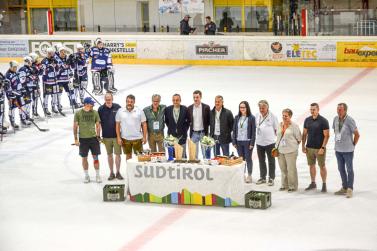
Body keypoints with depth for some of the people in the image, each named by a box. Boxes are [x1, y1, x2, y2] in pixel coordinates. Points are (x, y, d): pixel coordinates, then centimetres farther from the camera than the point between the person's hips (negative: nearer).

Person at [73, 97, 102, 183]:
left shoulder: (95, 112, 3)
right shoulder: (78, 113, -3)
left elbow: (98, 125, 9)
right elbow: (75, 126, 0)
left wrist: (98, 136, 0)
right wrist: (76, 139, -3)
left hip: (93, 137, 1)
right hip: (83, 139, -1)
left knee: (95, 157, 2)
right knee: (84, 158, 6)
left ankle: (97, 175, 12)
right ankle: (86, 176, 18)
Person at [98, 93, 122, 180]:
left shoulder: (117, 107, -2)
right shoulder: (101, 109, -1)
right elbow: (99, 123, 5)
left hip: (116, 135, -1)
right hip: (106, 136, 1)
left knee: (118, 154, 0)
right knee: (109, 155, 9)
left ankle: (118, 172, 11)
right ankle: (111, 173, 17)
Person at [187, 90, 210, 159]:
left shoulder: (206, 107, -3)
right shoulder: (190, 108, 5)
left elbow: (209, 121, 1)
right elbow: (188, 120, 13)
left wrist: (207, 132, -3)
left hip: (203, 133, -2)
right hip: (194, 133, 2)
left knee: (205, 153, 1)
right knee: (194, 154, 5)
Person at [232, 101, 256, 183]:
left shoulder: (251, 118, -5)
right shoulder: (237, 117, 7)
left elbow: (253, 131, -6)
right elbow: (234, 130, 9)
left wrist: (252, 143, -11)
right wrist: (234, 142, 3)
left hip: (247, 142, -4)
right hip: (239, 142, 4)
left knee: (248, 158, 2)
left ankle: (249, 176, 10)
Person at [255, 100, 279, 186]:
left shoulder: (272, 116, -8)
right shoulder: (257, 116, 3)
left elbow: (276, 129, -2)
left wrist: (278, 139, -3)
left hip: (270, 142, -4)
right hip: (259, 142, 4)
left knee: (271, 161, 5)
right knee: (261, 161, 13)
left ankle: (271, 178, 12)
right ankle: (263, 177, 24)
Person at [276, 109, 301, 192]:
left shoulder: (294, 126, -7)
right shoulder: (280, 125, 11)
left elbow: (299, 138, -4)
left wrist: (293, 146, 0)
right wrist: (277, 147, 12)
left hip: (290, 151, -6)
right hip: (280, 150, 6)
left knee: (291, 169, -3)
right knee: (283, 168, 11)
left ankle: (293, 186, 5)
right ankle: (284, 185, 22)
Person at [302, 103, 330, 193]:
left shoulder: (323, 121, -9)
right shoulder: (307, 120, 6)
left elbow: (326, 136, -10)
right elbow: (304, 134, 12)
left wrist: (323, 148, -16)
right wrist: (303, 146, 6)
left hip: (319, 148, -5)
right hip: (309, 148, 5)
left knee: (322, 166, 2)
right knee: (311, 165, 12)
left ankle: (324, 185, 10)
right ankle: (313, 183, 23)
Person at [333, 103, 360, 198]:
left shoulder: (350, 120, -18)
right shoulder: (336, 119, 0)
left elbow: (357, 134, -11)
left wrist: (353, 145, -1)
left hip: (348, 150, -6)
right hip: (338, 149, 6)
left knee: (349, 170, 3)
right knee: (341, 169, 15)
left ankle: (350, 189, 11)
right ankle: (344, 188, 28)